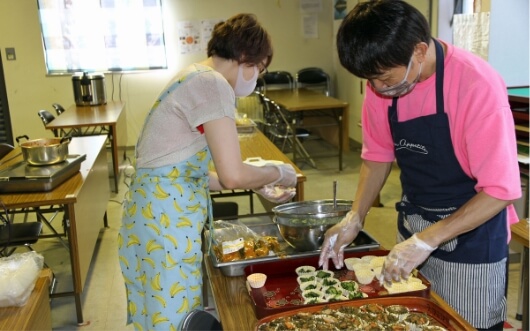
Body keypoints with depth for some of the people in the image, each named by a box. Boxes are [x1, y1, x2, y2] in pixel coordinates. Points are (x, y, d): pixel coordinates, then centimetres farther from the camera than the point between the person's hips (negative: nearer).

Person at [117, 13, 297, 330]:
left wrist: (259, 185, 14)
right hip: (166, 215, -10)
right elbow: (232, 175, -21)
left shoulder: (197, 79, 14)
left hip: (163, 209, 10)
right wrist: (278, 173, -2)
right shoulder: (212, 83, -15)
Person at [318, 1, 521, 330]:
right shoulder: (383, 82, -9)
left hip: (470, 234, -5)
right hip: (413, 228, 5)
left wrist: (427, 240, -27)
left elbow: (502, 190, -24)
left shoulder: (477, 85, -25)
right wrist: (355, 217, -8)